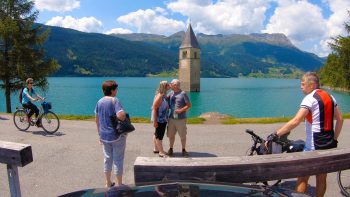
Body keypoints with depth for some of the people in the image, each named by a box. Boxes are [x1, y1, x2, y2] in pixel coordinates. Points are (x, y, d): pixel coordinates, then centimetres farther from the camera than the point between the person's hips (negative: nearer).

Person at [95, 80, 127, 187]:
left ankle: (108, 183, 30)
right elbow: (121, 115, -32)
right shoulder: (114, 100, -16)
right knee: (118, 160, 7)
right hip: (117, 135, -6)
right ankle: (119, 185, 18)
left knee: (107, 159, 17)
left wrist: (100, 134, 19)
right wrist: (124, 118, -9)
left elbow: (97, 119, 10)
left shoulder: (99, 102, 4)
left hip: (104, 136, 6)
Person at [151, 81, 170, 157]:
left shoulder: (164, 95, 6)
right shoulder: (159, 96, -21)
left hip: (163, 119, 10)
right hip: (159, 119, -10)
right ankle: (161, 152, 10)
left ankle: (156, 149, 34)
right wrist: (154, 121, -23)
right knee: (159, 136, 1)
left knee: (157, 134, 20)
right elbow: (154, 109, -23)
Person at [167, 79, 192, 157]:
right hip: (171, 118, 5)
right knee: (171, 135, 11)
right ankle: (171, 149, 27)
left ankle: (184, 150, 22)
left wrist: (181, 110, -18)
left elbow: (189, 105, -9)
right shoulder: (171, 93, 7)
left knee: (183, 136, 6)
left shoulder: (183, 94, -9)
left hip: (181, 119, -4)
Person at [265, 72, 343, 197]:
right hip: (329, 144, 8)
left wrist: (275, 135, -28)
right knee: (322, 177, 17)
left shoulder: (310, 98, -16)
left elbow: (295, 121, -27)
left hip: (314, 145, -8)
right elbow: (340, 119, 12)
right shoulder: (330, 97, 9)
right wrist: (334, 139, 18)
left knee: (303, 178, 3)